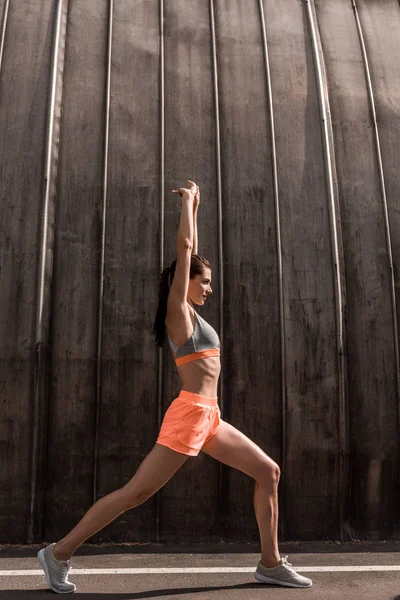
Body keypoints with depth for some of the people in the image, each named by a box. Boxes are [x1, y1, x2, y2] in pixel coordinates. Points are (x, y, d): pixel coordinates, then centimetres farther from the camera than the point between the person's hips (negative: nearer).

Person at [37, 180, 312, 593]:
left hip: (208, 419, 9)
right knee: (137, 491, -4)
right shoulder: (178, 310, -5)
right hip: (189, 415, -9)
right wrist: (187, 200, 4)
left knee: (268, 472, 9)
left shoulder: (190, 315, 16)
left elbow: (191, 254, 24)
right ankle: (59, 552, 9)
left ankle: (270, 564, 15)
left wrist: (195, 207, 27)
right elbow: (184, 248, -8)